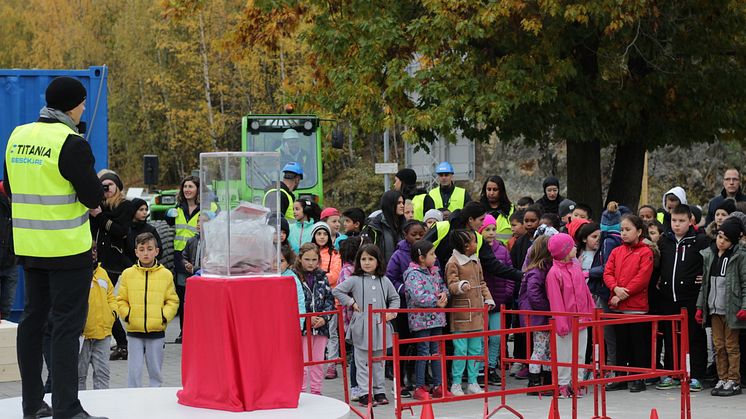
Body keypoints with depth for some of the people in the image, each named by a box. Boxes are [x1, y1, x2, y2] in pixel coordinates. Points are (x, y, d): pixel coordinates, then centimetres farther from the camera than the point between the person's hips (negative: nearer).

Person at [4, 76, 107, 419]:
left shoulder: (18, 136, 7)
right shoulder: (70, 143, -16)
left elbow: (10, 189, 17)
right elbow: (94, 197, -15)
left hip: (28, 246, 7)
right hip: (67, 248, -7)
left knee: (33, 317, 14)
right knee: (66, 324, -3)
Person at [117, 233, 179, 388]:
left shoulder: (166, 274, 2)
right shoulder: (128, 274, 3)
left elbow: (172, 300, 4)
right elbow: (121, 300, 6)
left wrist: (165, 316, -10)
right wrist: (126, 314, -9)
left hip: (157, 330, 0)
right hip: (134, 330, 0)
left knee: (155, 370, 9)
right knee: (134, 370, 1)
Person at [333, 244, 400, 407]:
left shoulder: (384, 281, 8)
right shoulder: (355, 280, -2)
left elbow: (394, 298, 19)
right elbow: (337, 291, -2)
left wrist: (392, 312, 4)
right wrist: (351, 303, -6)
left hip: (380, 326, 3)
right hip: (362, 327, -3)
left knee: (379, 362, 11)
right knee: (363, 362, 0)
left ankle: (379, 392, 19)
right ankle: (365, 394, 3)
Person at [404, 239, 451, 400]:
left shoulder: (434, 271, 11)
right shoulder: (413, 274, -14)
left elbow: (442, 285, 21)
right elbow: (418, 297, -24)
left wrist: (444, 293, -3)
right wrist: (437, 302, -15)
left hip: (436, 318, 8)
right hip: (421, 319, -8)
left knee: (437, 351, 11)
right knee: (423, 352, -3)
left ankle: (438, 386, 19)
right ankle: (419, 388, 5)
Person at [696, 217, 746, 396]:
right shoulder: (708, 254, 9)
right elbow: (704, 282, 13)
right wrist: (700, 306, 10)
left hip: (731, 308, -5)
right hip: (713, 307, 5)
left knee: (731, 346, 0)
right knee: (718, 346, 9)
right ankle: (722, 379, 15)